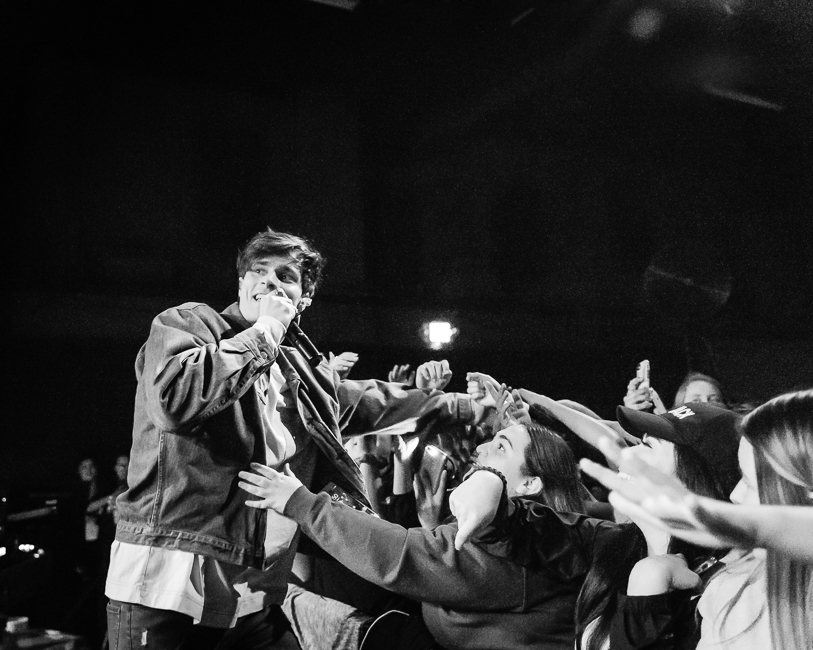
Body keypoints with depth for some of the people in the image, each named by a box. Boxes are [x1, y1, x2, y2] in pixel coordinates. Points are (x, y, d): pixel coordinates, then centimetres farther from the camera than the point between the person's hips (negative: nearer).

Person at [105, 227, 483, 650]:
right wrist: (262, 332, -11)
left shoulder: (302, 373, 16)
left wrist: (466, 406, 35)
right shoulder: (185, 324, -2)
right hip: (168, 582, -6)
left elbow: (371, 400, 32)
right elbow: (174, 398, -23)